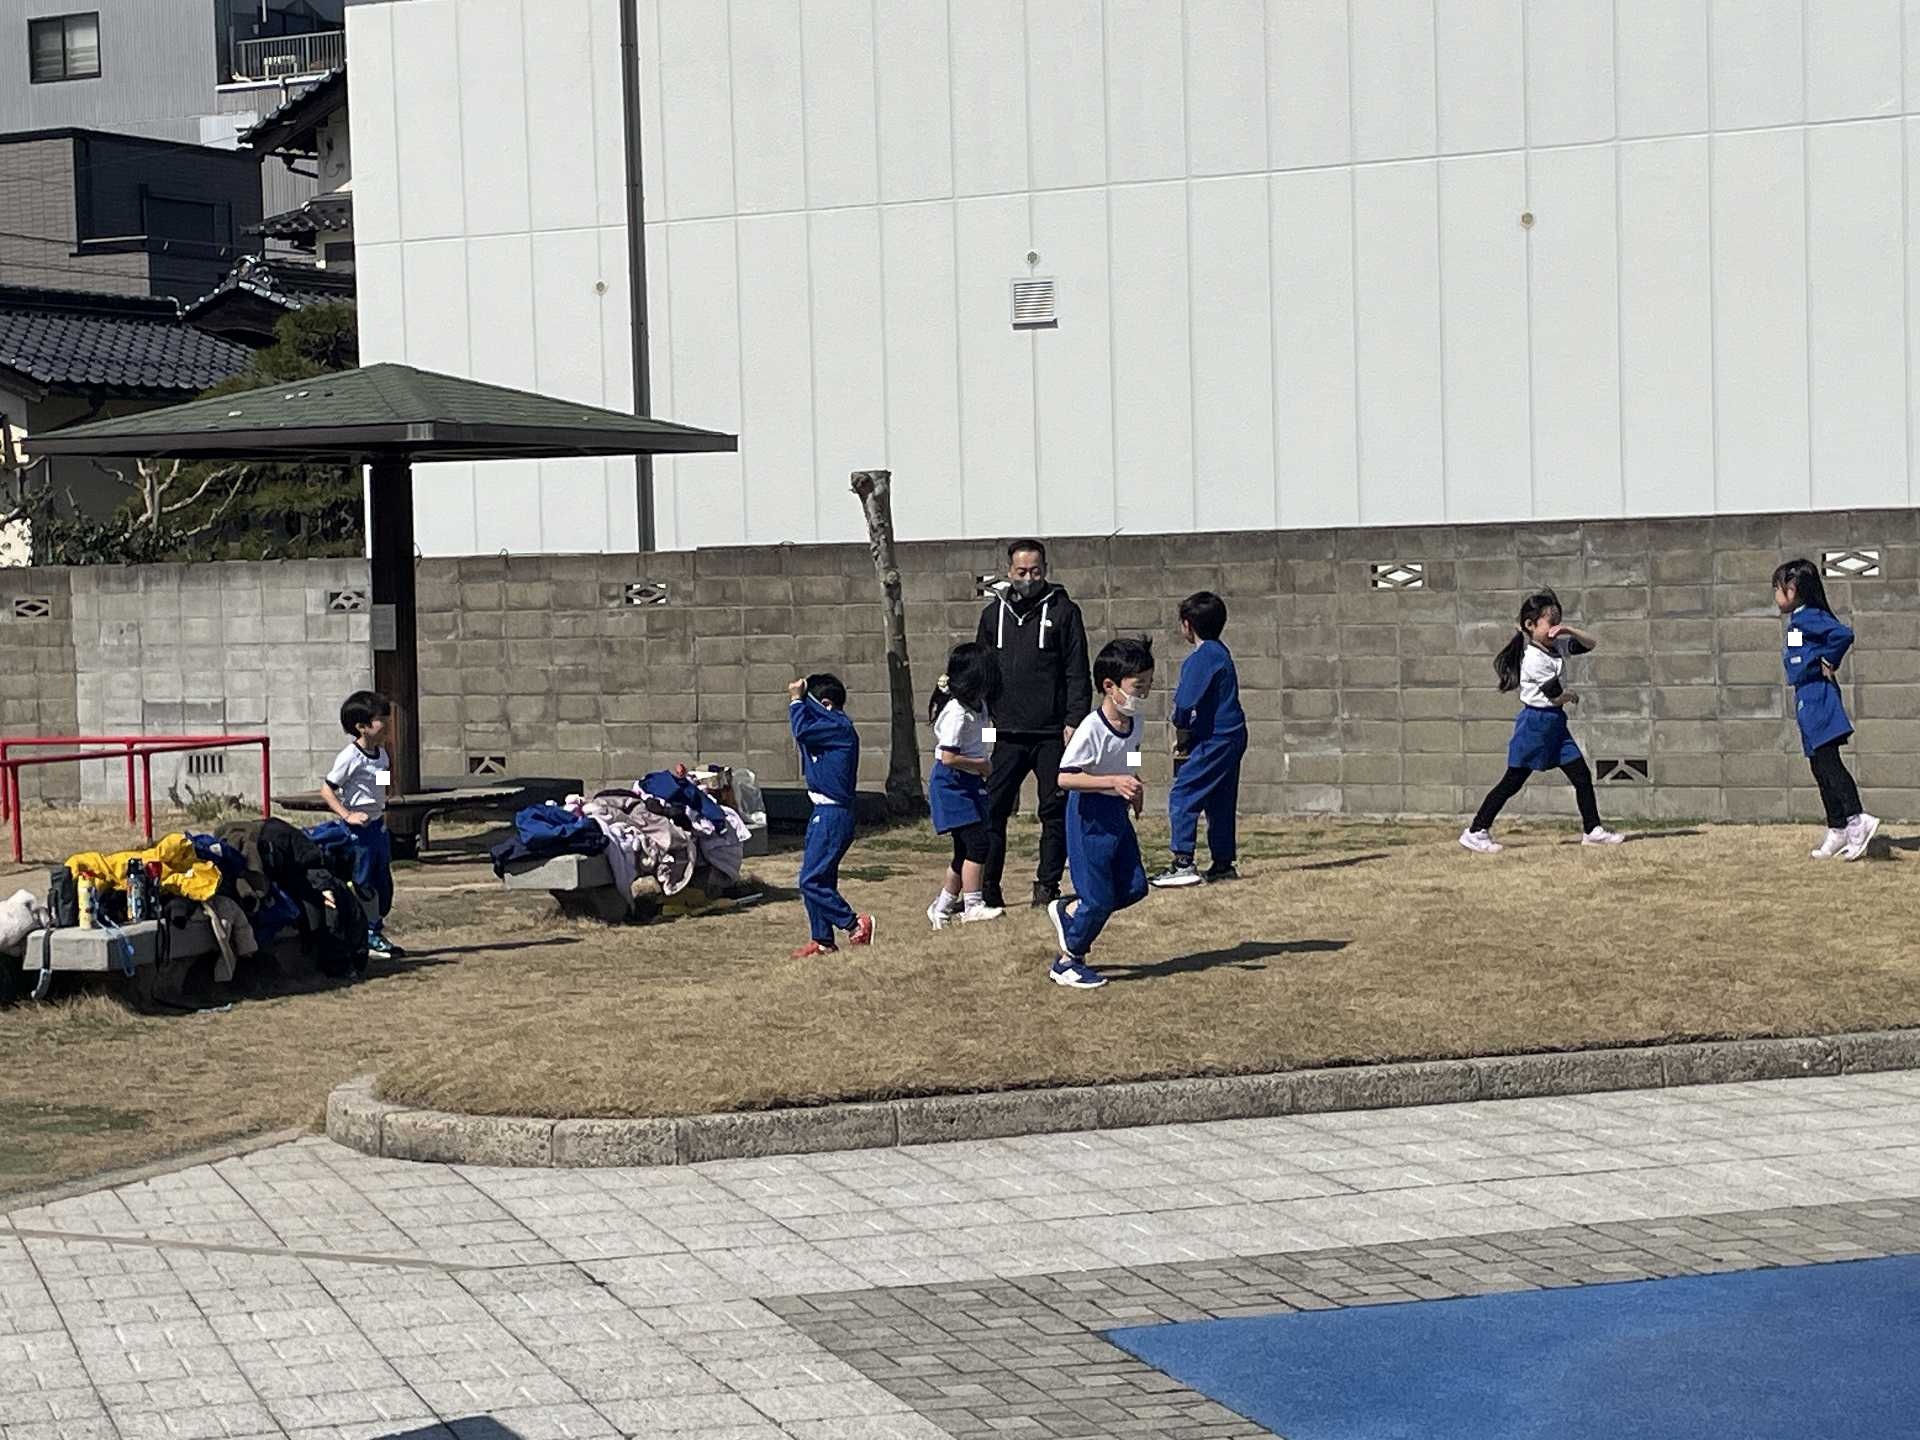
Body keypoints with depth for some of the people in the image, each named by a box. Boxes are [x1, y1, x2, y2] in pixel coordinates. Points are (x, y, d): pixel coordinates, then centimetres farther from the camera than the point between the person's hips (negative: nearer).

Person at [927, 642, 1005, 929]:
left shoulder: (975, 705, 8)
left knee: (965, 849, 12)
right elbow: (949, 757, -24)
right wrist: (981, 765, -13)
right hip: (952, 784, -10)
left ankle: (943, 906, 21)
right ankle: (973, 904, -11)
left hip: (967, 784, 10)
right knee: (976, 842, -13)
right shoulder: (957, 712, -20)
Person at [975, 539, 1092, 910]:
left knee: (1055, 810, 1)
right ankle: (986, 887, 4)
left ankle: (1047, 884, 9)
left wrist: (1074, 721, -10)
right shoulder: (994, 614, 13)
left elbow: (1077, 673, -1)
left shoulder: (1063, 611, 3)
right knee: (991, 810, -2)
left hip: (1052, 734, -2)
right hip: (1007, 733, 2)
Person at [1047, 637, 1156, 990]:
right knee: (1099, 898, -3)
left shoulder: (1134, 722, 1)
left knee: (1134, 887, 8)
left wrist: (1134, 789, 9)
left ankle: (1068, 912, 28)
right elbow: (1064, 777, -27)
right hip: (1090, 815, -8)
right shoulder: (1092, 729, -24)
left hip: (1118, 814, 8)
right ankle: (1068, 961, 16)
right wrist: (1113, 782, -33)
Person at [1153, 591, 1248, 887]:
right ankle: (1224, 863, 20)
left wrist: (1182, 735, -6)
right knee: (1220, 802, 16)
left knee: (1183, 797, -8)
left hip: (1213, 741, -10)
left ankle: (1183, 863, -13)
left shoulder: (1202, 658, -15)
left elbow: (1186, 702, -22)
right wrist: (1186, 736, 10)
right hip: (1231, 738, 10)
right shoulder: (1221, 653, 15)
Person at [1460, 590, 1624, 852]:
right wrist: (1573, 697, 5)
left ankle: (1592, 830, 12)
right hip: (1535, 722, -8)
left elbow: (1589, 644, 13)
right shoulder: (1534, 659, -20)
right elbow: (1557, 695, -18)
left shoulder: (1557, 646, 6)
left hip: (1555, 723, 8)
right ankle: (1475, 832, 2)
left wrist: (1568, 630, -6)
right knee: (1512, 782, -4)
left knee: (1582, 776, 5)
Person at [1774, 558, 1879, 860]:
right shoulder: (1800, 620, 16)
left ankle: (1857, 820, -23)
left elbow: (1843, 634, -26)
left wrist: (1828, 663, -15)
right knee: (1821, 767, 12)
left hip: (1816, 698, -11)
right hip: (1809, 699, 11)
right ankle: (1838, 830, 16)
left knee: (1828, 763, -16)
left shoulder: (1807, 618, -13)